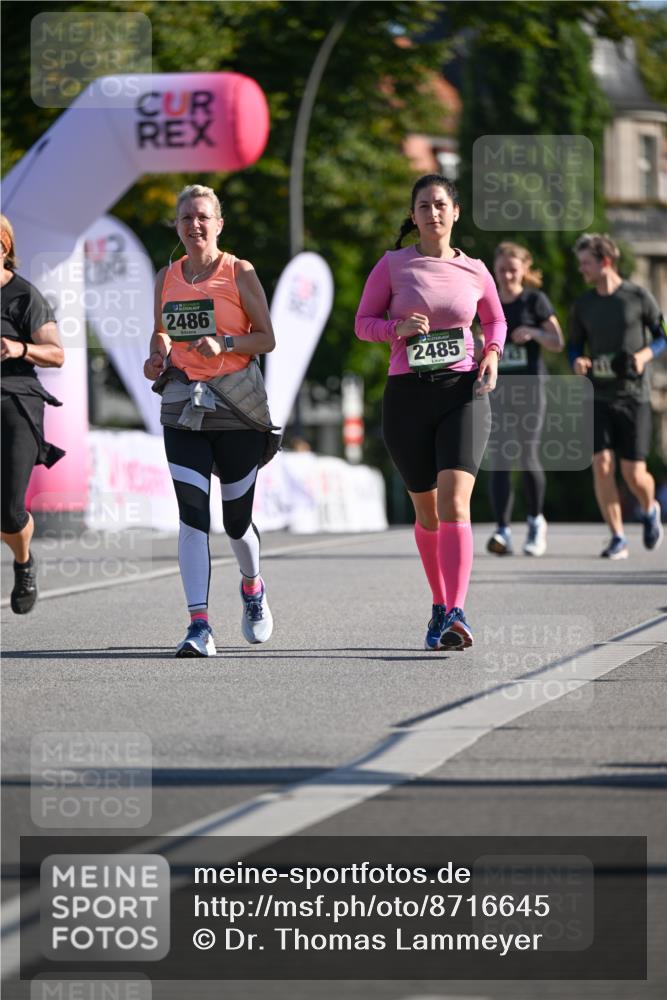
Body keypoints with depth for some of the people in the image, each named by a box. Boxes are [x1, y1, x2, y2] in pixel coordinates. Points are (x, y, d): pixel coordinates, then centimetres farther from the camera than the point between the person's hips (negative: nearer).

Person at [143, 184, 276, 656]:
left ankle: (253, 587, 40)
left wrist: (224, 342, -19)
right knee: (192, 513, -12)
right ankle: (200, 626, -16)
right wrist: (159, 358, 1)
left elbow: (267, 338, -2)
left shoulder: (240, 273, -3)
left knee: (237, 518, 6)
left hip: (238, 408, -2)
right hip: (183, 406, 2)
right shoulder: (167, 277, 9)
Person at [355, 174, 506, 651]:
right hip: (408, 395, 1)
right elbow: (364, 322, 6)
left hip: (464, 393, -1)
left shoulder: (474, 271, 6)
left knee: (455, 503, -18)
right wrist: (398, 328, -14)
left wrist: (493, 354, 2)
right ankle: (441, 603, 28)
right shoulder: (393, 265, 2)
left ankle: (455, 614, -24)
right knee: (427, 511, 9)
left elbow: (496, 320, 23)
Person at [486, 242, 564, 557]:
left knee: (527, 457, -7)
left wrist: (534, 333, -17)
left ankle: (536, 520, 16)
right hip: (497, 390, 3)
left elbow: (558, 343, 1)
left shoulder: (535, 301, 2)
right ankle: (502, 531, -12)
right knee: (499, 460, -8)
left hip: (530, 389, -3)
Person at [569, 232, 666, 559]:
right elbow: (574, 346, 15)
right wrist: (577, 361, -9)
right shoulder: (583, 305, 5)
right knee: (601, 465, -12)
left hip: (633, 396, -3)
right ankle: (617, 538, -3)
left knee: (634, 474, -3)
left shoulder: (638, 297, -4)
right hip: (598, 397, 3)